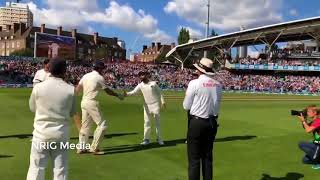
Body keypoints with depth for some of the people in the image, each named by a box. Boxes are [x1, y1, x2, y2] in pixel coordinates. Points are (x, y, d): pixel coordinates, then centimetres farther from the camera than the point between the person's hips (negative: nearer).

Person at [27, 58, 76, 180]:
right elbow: (72, 112, 2)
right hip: (61, 133, 0)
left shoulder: (38, 87, -9)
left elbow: (32, 108, 7)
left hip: (42, 132, 0)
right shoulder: (70, 89, -10)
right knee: (61, 170, 9)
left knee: (36, 168, 11)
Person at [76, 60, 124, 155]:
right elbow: (107, 90, 0)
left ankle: (81, 148, 20)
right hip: (92, 103, -8)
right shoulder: (99, 77, -8)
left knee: (85, 125, 16)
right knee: (102, 124, -1)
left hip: (84, 102, 8)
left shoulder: (85, 76, 12)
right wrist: (118, 95, 11)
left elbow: (77, 89, 9)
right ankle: (94, 148, 0)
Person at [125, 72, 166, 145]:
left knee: (157, 122, 4)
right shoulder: (140, 85, 2)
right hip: (147, 106, 2)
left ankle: (159, 139, 12)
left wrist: (162, 101, -4)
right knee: (147, 123, 1)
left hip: (155, 105, -2)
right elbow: (133, 92, -9)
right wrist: (127, 94, -27)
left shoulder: (153, 83, -3)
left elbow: (159, 92, 1)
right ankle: (146, 139, 8)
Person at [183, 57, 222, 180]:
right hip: (212, 122, 5)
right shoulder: (218, 85, 2)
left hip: (197, 122, -5)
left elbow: (186, 106, -6)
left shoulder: (195, 83, -11)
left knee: (194, 158, 3)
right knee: (208, 157, 16)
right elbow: (217, 106, 7)